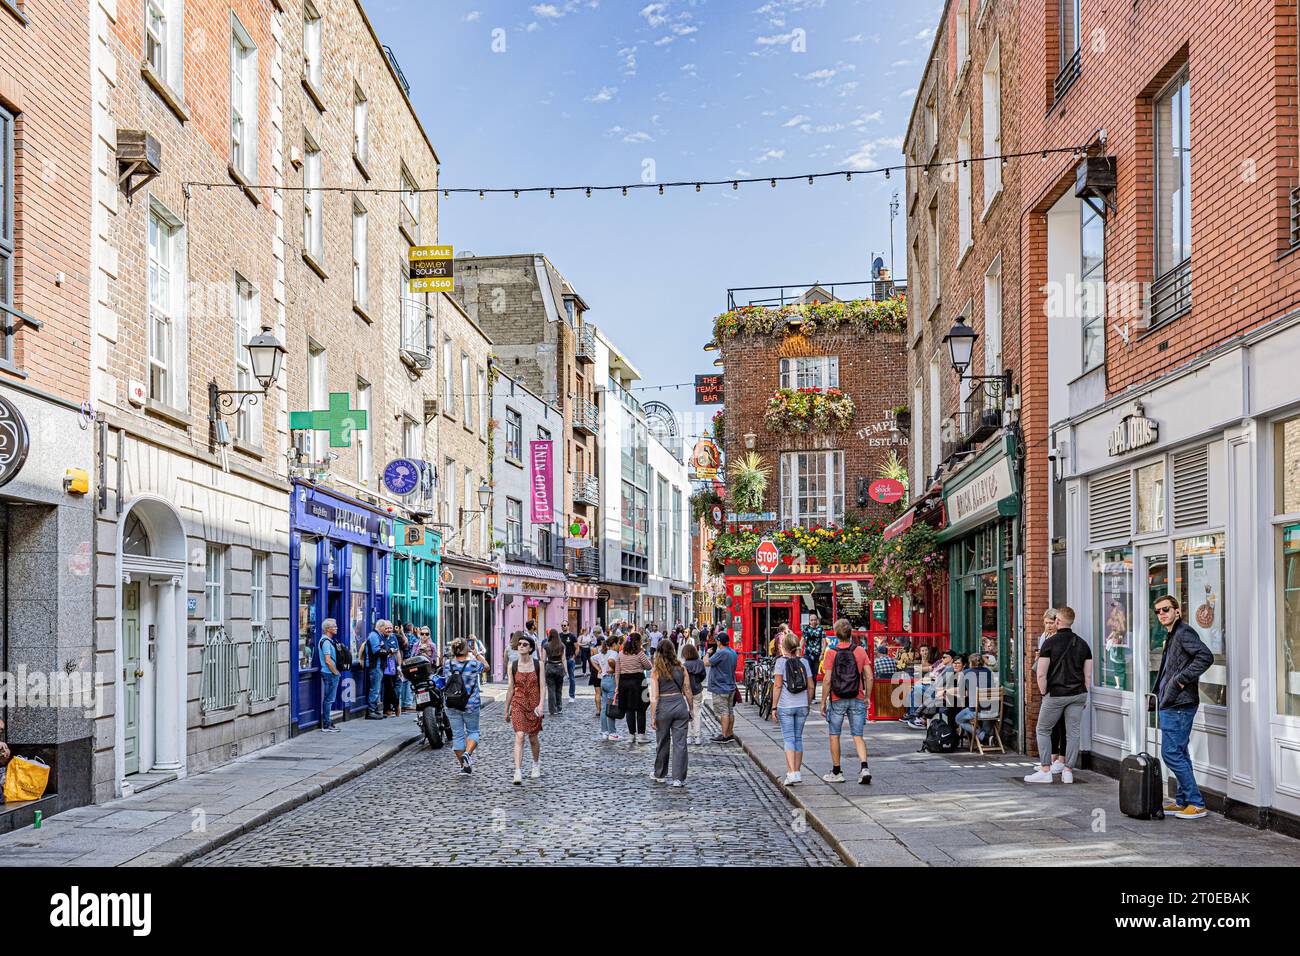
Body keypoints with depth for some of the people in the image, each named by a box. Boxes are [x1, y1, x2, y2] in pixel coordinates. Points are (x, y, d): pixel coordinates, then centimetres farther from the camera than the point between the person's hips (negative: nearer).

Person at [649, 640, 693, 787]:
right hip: (680, 704, 1)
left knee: (662, 743, 14)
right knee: (680, 743, 4)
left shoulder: (656, 671, -6)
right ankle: (679, 779, 3)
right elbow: (688, 692, 5)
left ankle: (660, 775, 27)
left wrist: (652, 717, -4)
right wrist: (690, 710, 16)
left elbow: (654, 697, -8)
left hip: (663, 706, -1)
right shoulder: (681, 668, 1)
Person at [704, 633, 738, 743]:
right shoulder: (733, 653, 10)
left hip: (720, 689, -9)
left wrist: (708, 653, -3)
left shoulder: (721, 653, -20)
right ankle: (730, 734, 19)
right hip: (731, 687, 9)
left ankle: (724, 736, -5)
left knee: (723, 712, -6)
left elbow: (706, 663, -17)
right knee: (730, 711, 13)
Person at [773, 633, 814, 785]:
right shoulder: (804, 662, 5)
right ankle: (797, 771, 19)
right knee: (798, 738, 13)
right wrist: (808, 704, 16)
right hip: (802, 705, 4)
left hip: (785, 706, -4)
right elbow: (811, 686, 5)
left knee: (789, 739, -3)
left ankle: (792, 773, -15)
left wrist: (774, 706, -5)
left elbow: (777, 685, -10)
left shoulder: (781, 661, -6)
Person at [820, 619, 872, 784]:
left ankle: (836, 772, 15)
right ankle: (864, 768, -11)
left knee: (834, 735, 11)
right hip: (857, 700, 2)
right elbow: (869, 677, -1)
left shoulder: (831, 653, -7)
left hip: (837, 700, -2)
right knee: (858, 736, 7)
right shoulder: (860, 651, 0)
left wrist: (823, 702, -2)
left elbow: (828, 680, -10)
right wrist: (867, 698, 10)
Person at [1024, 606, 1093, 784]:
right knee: (1073, 733, 7)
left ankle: (1045, 771, 4)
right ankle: (1068, 771, 6)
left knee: (1043, 730, 8)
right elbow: (1088, 675, 8)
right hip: (1078, 694, 4)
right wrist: (1084, 696, 15)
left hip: (1056, 694, -4)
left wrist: (1044, 693, 1)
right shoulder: (1082, 643, 7)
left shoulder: (1050, 642, -8)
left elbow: (1041, 673, -11)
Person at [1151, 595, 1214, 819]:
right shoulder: (1172, 636, 20)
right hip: (1171, 704, 10)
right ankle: (1182, 801, 19)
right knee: (1179, 753, 13)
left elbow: (1206, 657, -25)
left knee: (1171, 753, -10)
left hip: (1179, 705, -10)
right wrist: (1157, 698, 22)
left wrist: (1182, 680, -22)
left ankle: (1197, 803, -5)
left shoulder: (1184, 632, -11)